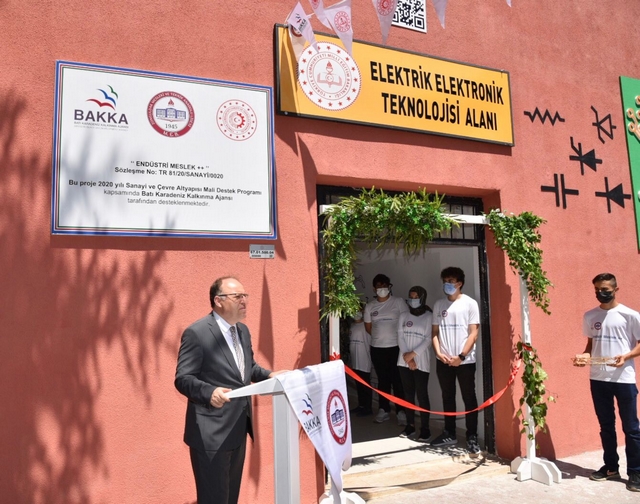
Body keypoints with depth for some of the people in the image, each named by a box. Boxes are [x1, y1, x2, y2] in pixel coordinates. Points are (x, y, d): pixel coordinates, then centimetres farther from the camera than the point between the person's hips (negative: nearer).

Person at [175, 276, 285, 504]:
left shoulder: (243, 330, 10)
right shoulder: (196, 333, -16)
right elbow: (183, 379, -18)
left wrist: (270, 375, 1)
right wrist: (210, 392, -35)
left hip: (238, 429, 8)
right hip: (211, 432, -8)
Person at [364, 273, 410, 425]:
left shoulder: (399, 302, -3)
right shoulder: (370, 306, 6)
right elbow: (368, 327, 14)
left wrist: (394, 335, -5)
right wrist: (380, 335, 7)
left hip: (395, 347, -3)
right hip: (377, 348, 3)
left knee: (397, 380, 0)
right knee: (383, 380, 12)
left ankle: (401, 411, 10)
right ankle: (383, 410, 21)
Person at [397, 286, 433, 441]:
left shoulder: (429, 317, -2)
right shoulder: (403, 317, 10)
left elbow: (429, 339, -9)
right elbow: (400, 338, 4)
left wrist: (413, 354, -13)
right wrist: (407, 356, -8)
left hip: (421, 362, -4)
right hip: (404, 361, 4)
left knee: (422, 395, -4)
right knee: (408, 394, 8)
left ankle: (425, 428, 4)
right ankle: (410, 425, 16)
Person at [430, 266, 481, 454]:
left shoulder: (470, 303, -4)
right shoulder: (439, 304, 8)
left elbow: (473, 333, -7)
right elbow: (435, 331, 9)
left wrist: (461, 356, -13)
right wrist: (439, 353, -5)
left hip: (465, 361, -4)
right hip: (443, 361, 4)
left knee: (469, 398, 3)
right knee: (447, 397, 12)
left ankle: (472, 437, 12)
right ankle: (449, 433, 23)